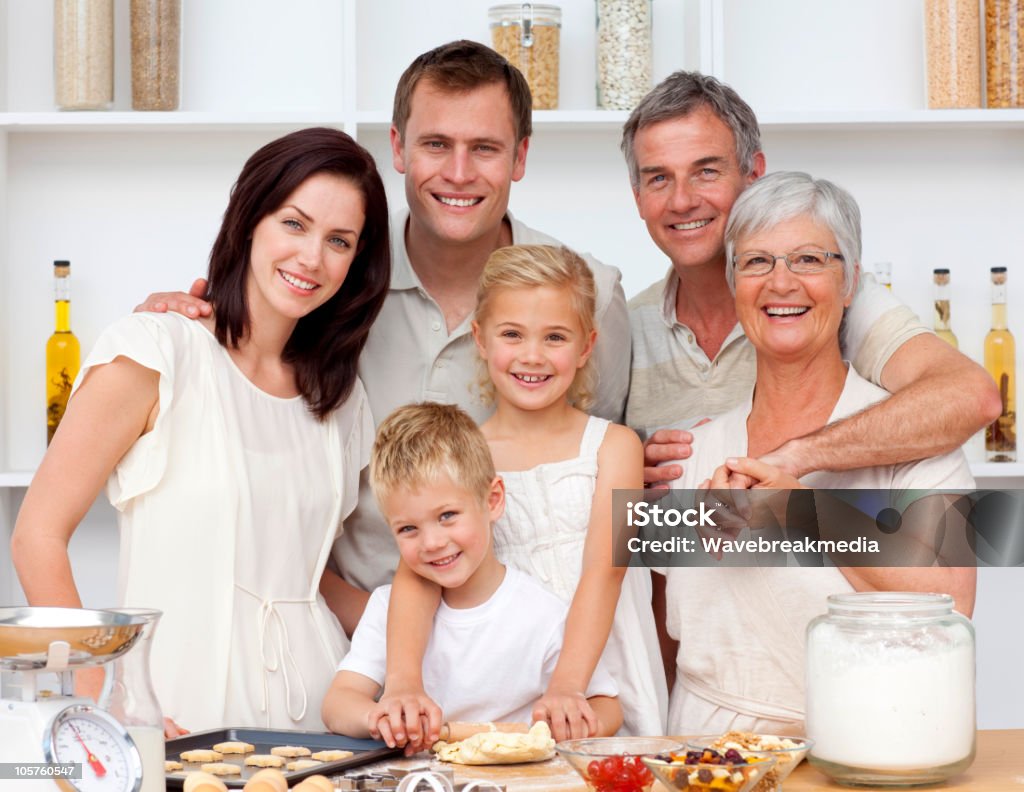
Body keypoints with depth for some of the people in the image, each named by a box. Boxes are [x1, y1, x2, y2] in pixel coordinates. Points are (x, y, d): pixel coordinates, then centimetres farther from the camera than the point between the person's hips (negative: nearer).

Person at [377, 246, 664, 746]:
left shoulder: (614, 446, 4)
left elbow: (603, 573, -8)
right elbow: (417, 575, -6)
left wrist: (568, 686, -23)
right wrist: (404, 683, -23)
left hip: (603, 702, 0)